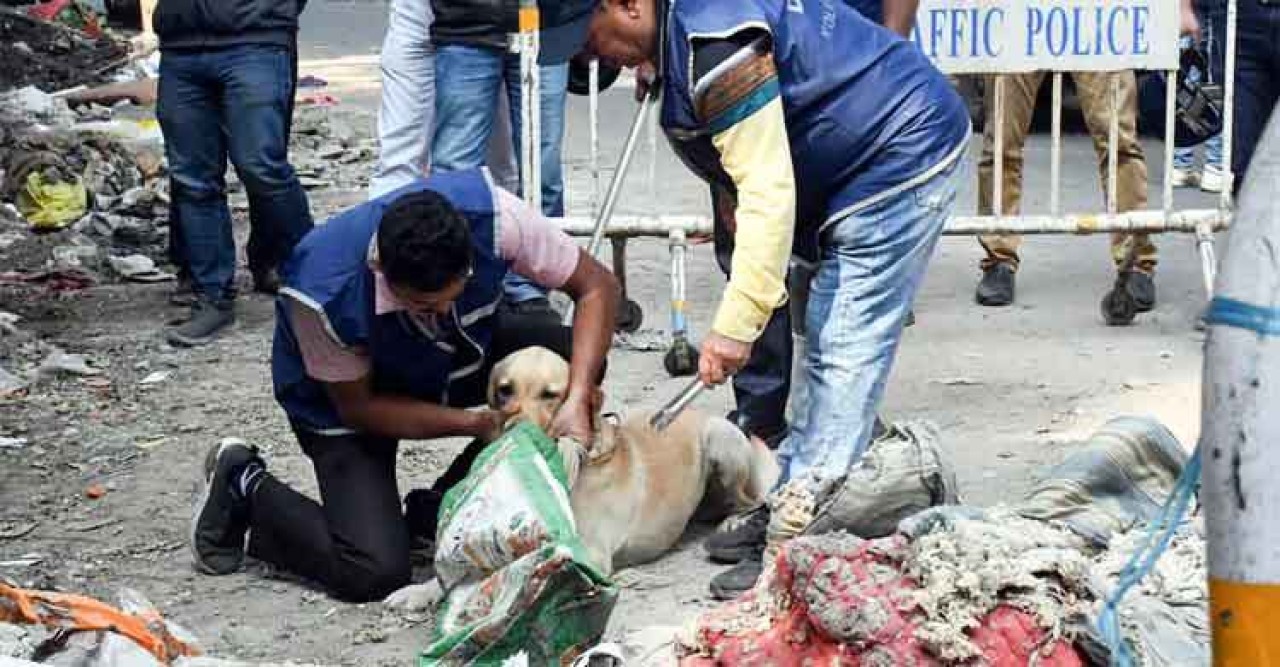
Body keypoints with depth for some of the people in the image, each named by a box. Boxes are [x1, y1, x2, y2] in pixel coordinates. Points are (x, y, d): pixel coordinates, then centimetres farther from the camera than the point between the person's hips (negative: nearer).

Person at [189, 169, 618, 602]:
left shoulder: (492, 213, -33)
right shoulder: (321, 295, -39)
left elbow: (597, 286, -21)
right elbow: (357, 407, -21)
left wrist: (576, 400, -35)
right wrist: (478, 424, -28)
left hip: (459, 350, 5)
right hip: (349, 395, -5)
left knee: (572, 358, -23)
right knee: (373, 571, -22)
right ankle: (246, 488, 7)